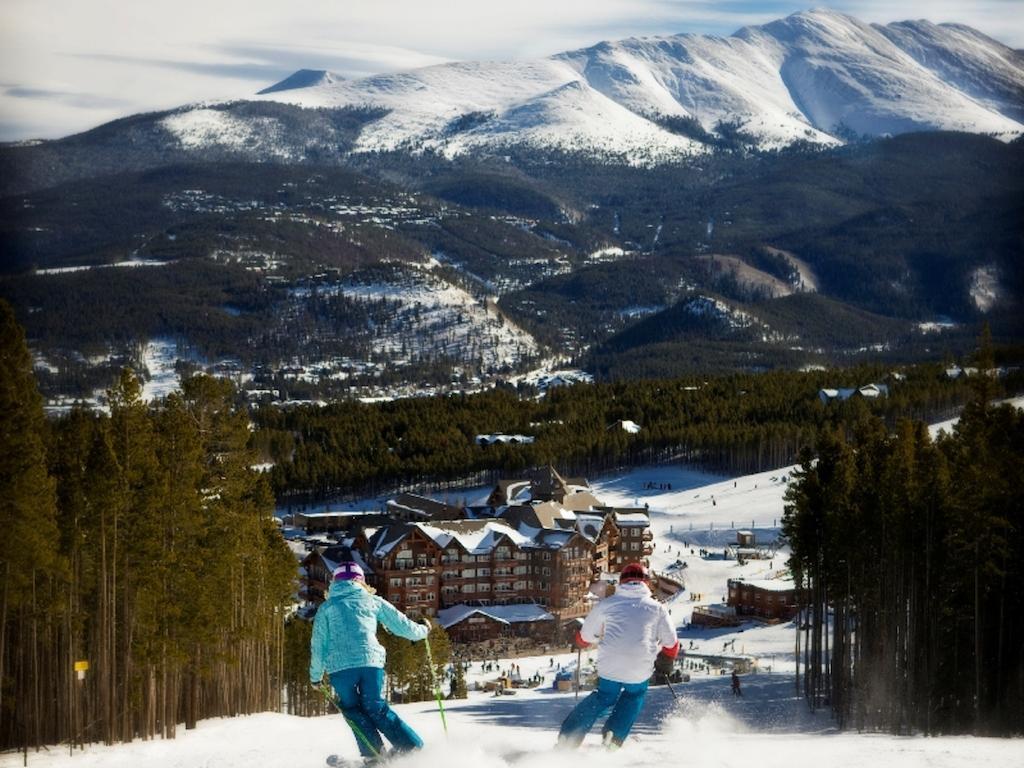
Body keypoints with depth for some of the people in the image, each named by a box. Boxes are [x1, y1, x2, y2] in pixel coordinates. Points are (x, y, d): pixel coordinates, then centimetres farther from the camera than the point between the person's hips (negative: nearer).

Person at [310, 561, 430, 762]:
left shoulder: (326, 608, 15)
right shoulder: (373, 601, 16)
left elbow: (318, 644, 12)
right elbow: (401, 625, 20)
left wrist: (316, 676, 22)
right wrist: (423, 631, 39)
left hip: (339, 667, -1)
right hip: (371, 662, 1)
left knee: (352, 710, 14)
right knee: (376, 707, 12)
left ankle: (374, 754, 0)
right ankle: (413, 747, 3)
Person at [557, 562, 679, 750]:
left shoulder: (607, 604, 10)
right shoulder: (656, 608, 10)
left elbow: (584, 639, 17)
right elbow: (671, 643, 13)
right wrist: (666, 661, 34)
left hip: (609, 667, 1)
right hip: (639, 671, -1)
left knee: (604, 696, 26)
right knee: (635, 694, 29)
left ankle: (568, 737, 19)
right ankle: (615, 736, 13)